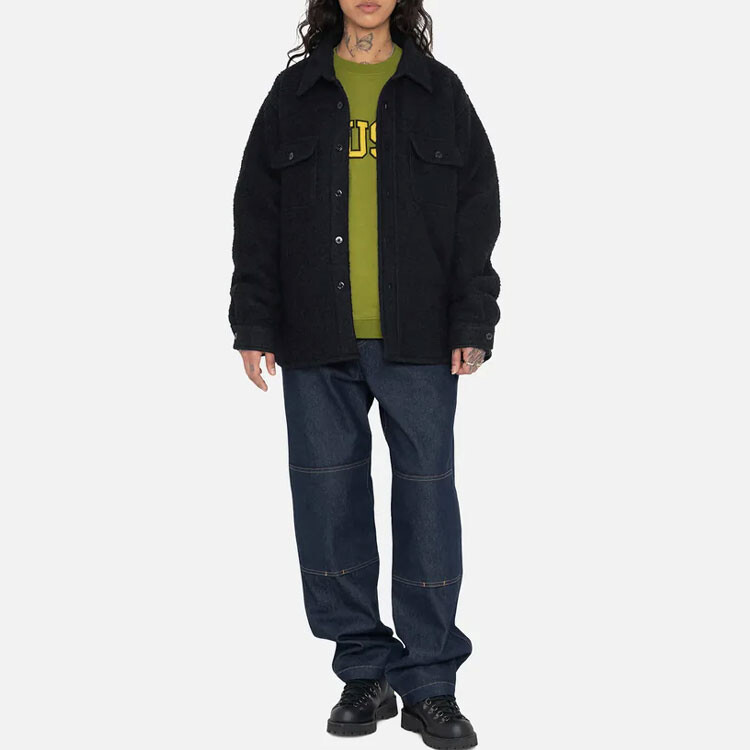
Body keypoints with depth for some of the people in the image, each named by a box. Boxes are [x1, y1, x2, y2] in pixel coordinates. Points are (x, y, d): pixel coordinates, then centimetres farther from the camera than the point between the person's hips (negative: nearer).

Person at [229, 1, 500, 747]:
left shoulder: (440, 92, 10)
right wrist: (254, 324, 3)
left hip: (418, 341, -1)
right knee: (328, 497, 2)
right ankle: (364, 672, 16)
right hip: (318, 346, 1)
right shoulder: (294, 94, 11)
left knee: (426, 496, -1)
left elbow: (478, 212, 7)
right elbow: (256, 216, 10)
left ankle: (428, 684, 10)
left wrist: (473, 322, -2)